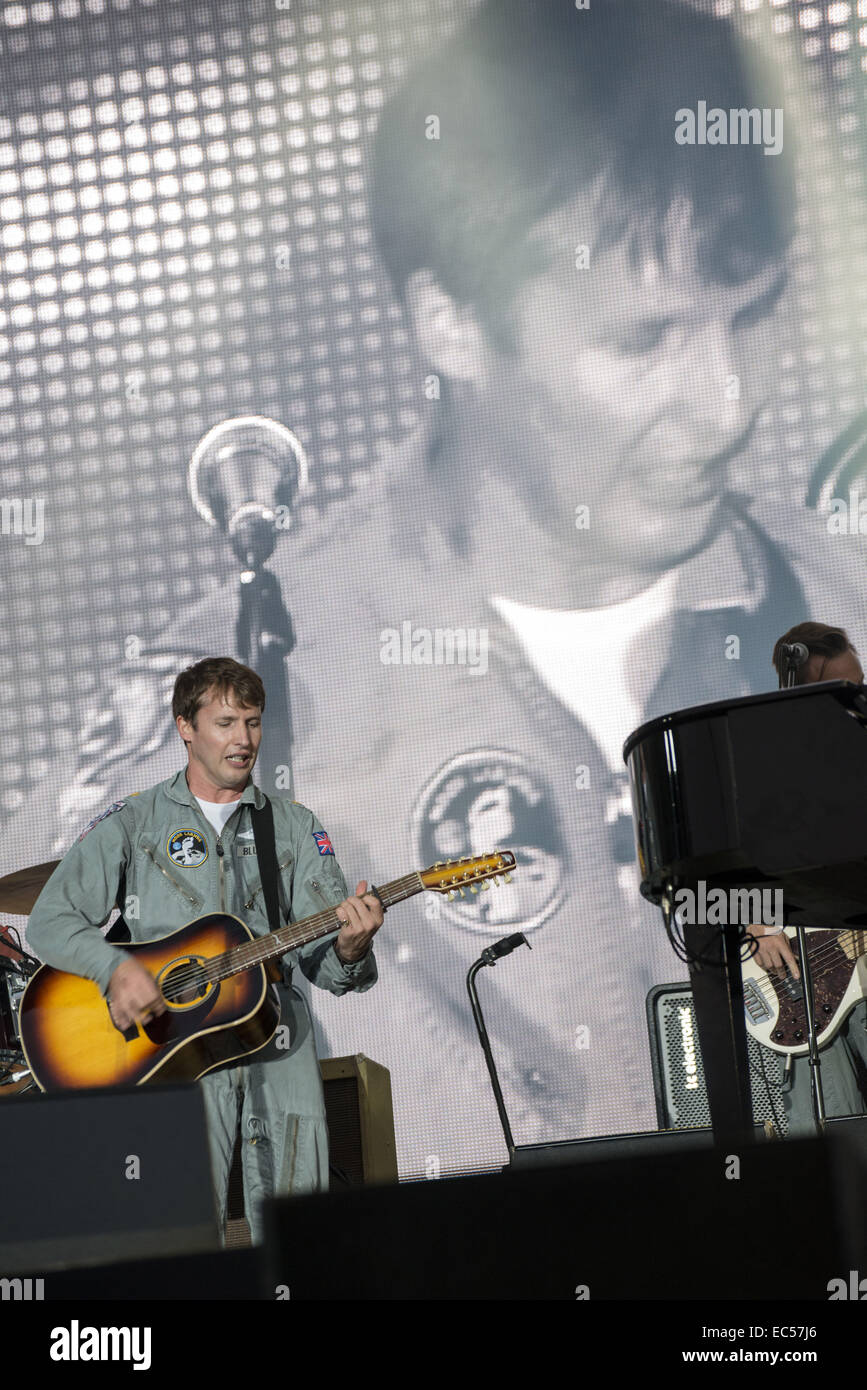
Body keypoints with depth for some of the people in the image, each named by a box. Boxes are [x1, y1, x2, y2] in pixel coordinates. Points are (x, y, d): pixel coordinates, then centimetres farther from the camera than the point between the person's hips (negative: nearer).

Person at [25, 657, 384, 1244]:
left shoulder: (293, 826, 13)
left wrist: (350, 948, -17)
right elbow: (50, 922, 1)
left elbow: (323, 962, 6)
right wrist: (116, 966, -17)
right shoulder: (134, 821, 8)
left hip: (276, 1043, 2)